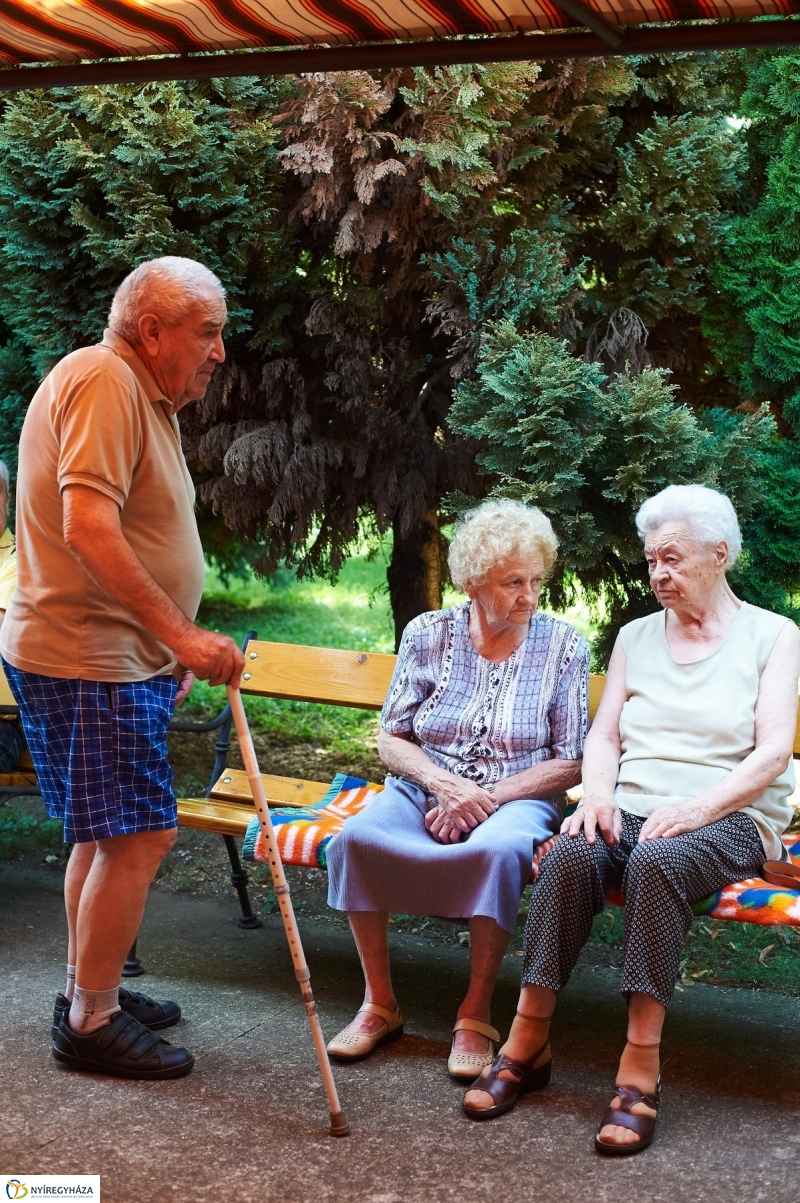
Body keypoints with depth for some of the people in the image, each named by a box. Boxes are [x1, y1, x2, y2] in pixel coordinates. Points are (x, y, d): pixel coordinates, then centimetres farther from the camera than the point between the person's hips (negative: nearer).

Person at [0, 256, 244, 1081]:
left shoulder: (145, 396, 17)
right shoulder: (103, 381, -16)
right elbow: (88, 530, -27)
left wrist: (171, 645, 24)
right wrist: (181, 635, -26)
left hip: (115, 657, 11)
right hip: (86, 662, -11)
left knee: (108, 834, 18)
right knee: (140, 836, -7)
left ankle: (87, 991, 31)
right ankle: (91, 1023, 5)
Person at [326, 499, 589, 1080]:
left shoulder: (563, 645, -2)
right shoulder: (428, 634, 1)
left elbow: (570, 763, -2)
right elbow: (391, 740, 3)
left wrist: (487, 798, -14)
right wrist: (442, 782, -16)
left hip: (516, 798, -2)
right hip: (423, 790, 2)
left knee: (500, 850, -38)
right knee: (356, 838, -29)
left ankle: (477, 1013, -21)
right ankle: (380, 1004, -14)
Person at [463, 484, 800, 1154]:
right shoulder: (637, 636, 20)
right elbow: (604, 734, 12)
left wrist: (698, 808, -19)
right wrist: (599, 795, -10)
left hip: (729, 818, -3)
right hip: (634, 811, 3)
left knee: (658, 858, -37)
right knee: (572, 853, -31)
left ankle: (641, 1066, -35)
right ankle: (527, 1043, -26)